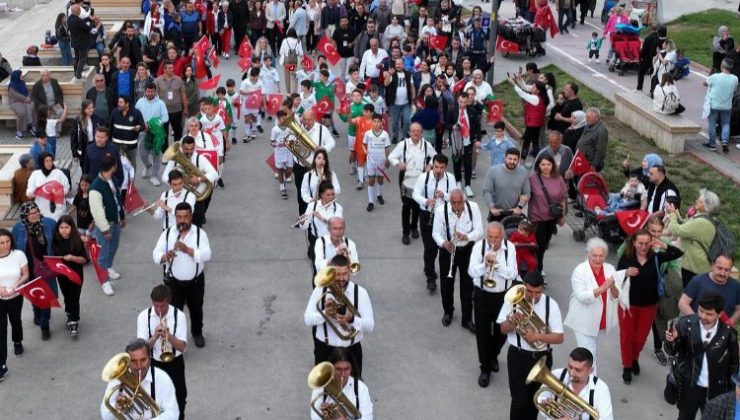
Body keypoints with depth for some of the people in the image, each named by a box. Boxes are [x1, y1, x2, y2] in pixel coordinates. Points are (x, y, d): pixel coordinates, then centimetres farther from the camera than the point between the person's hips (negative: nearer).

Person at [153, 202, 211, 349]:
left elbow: (206, 255, -21)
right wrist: (165, 256, -33)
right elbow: (156, 255, -10)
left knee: (196, 309, 20)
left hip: (195, 281, 1)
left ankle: (197, 333, 45)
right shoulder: (167, 233, -8)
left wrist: (187, 249, -34)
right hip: (174, 281, -1)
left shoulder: (200, 233, -11)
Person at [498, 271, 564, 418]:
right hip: (518, 357, -1)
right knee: (520, 400, -3)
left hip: (542, 358, 1)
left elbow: (559, 337, -11)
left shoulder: (551, 304, -9)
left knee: (535, 399, 16)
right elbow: (503, 329, -3)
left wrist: (537, 336, -27)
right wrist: (513, 321, -25)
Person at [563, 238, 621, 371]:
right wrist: (602, 288, -35)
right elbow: (582, 296, -24)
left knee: (592, 351, 21)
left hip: (602, 321, 5)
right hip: (584, 321, -5)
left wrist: (613, 287, -25)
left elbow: (618, 296, -3)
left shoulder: (610, 269, -1)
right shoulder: (580, 271, -15)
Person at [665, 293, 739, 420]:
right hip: (689, 386, 0)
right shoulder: (686, 323, -15)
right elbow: (672, 351, -8)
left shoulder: (728, 332, -13)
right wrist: (671, 340, -30)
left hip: (716, 390, 0)